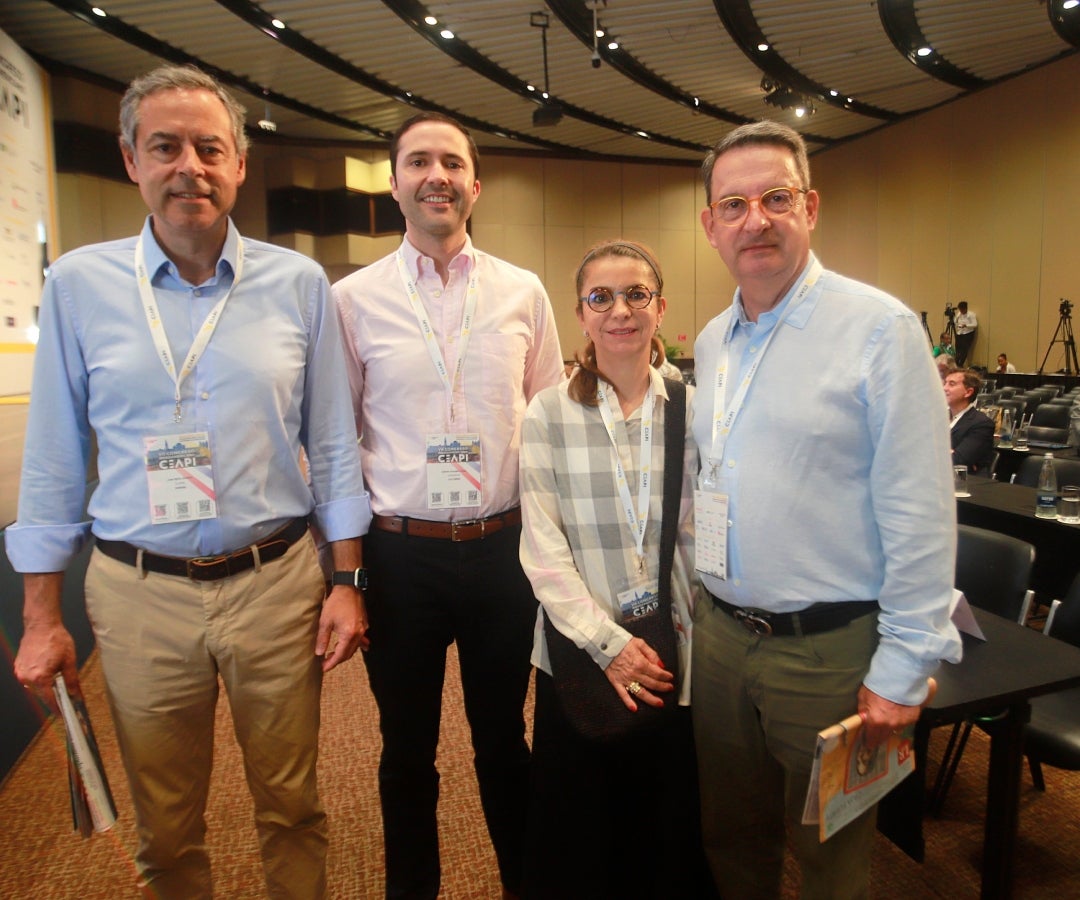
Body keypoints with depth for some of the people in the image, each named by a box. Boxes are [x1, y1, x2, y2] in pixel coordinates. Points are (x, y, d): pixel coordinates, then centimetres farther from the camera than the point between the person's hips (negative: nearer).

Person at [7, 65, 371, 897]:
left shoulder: (299, 283, -1)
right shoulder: (79, 283, 0)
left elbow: (332, 446, 1)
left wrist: (347, 580, -1)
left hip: (278, 581, 0)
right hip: (139, 593, 1)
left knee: (293, 809, 17)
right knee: (166, 831, 19)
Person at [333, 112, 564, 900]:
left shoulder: (524, 293, 2)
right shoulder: (353, 298, -1)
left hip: (504, 547, 1)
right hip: (400, 552, -1)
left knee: (504, 737, 20)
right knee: (407, 746, 18)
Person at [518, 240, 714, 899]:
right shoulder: (549, 414, -2)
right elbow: (543, 548, -6)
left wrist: (700, 642, -10)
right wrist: (608, 643, -12)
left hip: (681, 656, 1)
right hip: (583, 655, 0)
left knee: (674, 821, 17)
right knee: (581, 830, 16)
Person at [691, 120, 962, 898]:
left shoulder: (879, 328, -13)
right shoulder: (710, 343, 7)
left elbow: (919, 515, -14)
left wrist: (904, 668, -14)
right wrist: (695, 606, 13)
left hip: (830, 650, -5)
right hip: (720, 637, 6)